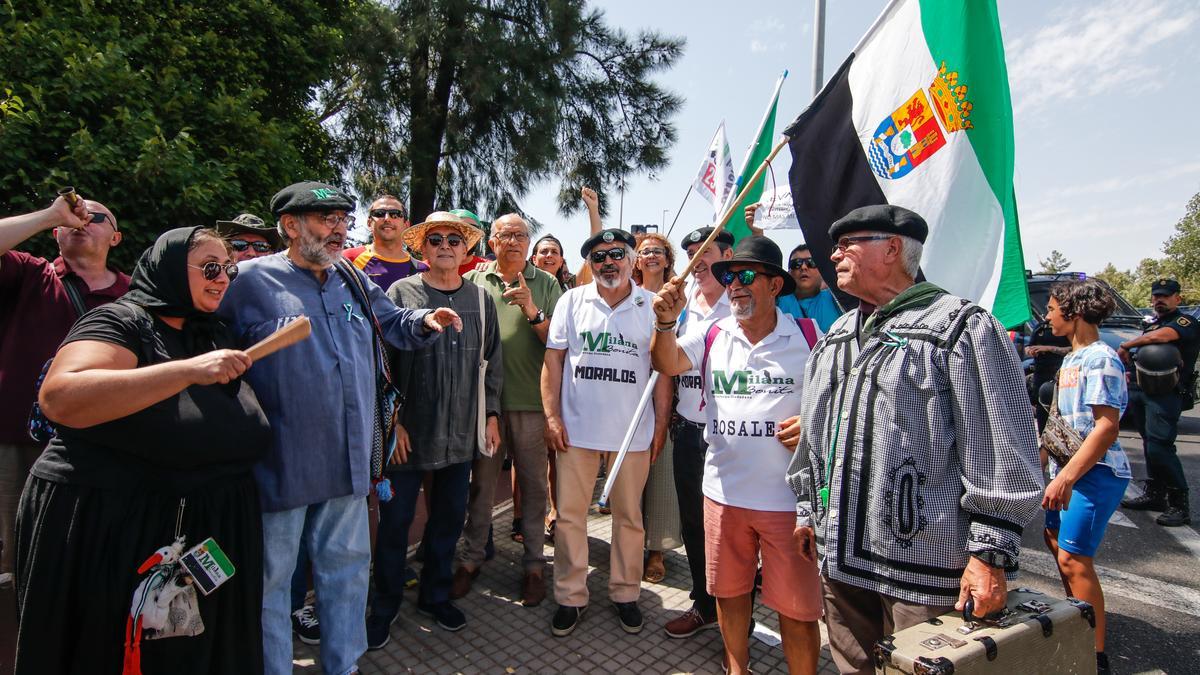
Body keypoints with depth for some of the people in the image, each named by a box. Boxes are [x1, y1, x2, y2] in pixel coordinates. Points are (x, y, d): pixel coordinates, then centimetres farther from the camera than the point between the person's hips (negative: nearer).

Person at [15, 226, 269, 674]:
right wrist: (187, 370, -33)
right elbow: (59, 398, -28)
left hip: (211, 530, 7)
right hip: (114, 530, -6)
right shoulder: (122, 321, -10)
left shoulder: (218, 336, 12)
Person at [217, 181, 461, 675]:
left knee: (347, 566, 17)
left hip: (347, 459, 5)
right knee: (270, 576, 10)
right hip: (281, 463, -5)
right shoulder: (250, 281, -6)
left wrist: (425, 320, 0)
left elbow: (392, 322, 20)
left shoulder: (352, 280, 9)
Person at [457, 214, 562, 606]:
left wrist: (533, 312, -16)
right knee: (481, 482, 12)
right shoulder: (472, 282, 6)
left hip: (530, 400, -1)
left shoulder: (545, 284, 3)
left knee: (533, 483, 8)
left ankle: (533, 563, 22)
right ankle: (472, 557, 28)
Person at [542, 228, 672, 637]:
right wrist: (552, 415, -4)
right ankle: (570, 597, 24)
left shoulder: (651, 306, 2)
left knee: (629, 516, 12)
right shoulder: (572, 301, 3)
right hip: (576, 429, 0)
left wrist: (661, 424, -1)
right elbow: (553, 360, 3)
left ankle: (625, 593, 30)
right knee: (570, 515, 7)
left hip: (633, 432, 0)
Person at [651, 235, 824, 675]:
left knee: (797, 605, 8)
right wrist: (666, 322, -29)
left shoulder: (809, 337, -4)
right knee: (729, 589, 19)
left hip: (789, 496, -3)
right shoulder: (712, 334, 3)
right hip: (723, 490, 3)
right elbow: (666, 363, -11)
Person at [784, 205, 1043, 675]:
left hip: (925, 569, -6)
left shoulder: (960, 327, -9)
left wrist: (990, 554, -15)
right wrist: (807, 509, 19)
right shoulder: (835, 338, 14)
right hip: (840, 558, 7)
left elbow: (1002, 453, -13)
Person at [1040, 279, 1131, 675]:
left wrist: (1066, 477, -28)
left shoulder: (1100, 359, -17)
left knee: (1073, 558, -8)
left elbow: (1107, 428, -23)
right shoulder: (1071, 360, 12)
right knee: (1056, 541, 19)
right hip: (1067, 470, 10)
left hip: (1095, 473, -10)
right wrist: (1039, 462, 21)